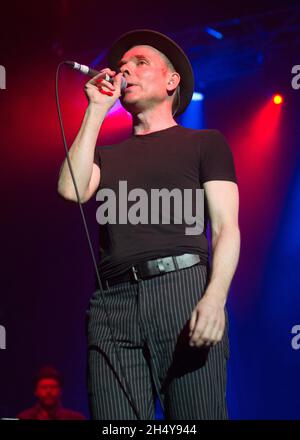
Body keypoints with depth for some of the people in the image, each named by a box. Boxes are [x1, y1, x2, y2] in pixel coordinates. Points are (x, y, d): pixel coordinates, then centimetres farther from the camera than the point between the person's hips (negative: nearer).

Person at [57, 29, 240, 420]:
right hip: (112, 301, 3)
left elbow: (226, 226, 4)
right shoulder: (107, 155, 27)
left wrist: (215, 297, -15)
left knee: (198, 414, -8)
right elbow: (72, 190, 5)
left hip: (183, 286, -3)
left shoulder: (205, 142, 16)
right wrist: (97, 110, 13)